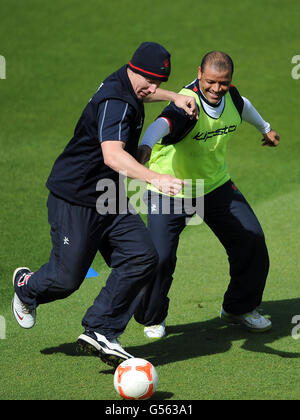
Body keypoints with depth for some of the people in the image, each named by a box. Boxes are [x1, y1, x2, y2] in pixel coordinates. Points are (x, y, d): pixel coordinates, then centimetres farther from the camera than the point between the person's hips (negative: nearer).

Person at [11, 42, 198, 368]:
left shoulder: (128, 86, 4)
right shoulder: (115, 102, -27)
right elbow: (112, 155, -44)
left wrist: (174, 97, 19)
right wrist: (155, 178, -57)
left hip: (109, 199, 9)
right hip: (73, 199, -9)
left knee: (142, 257, -9)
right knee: (67, 278, 1)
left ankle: (99, 332, -4)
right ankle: (27, 286, 37)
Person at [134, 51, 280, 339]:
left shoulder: (230, 96, -8)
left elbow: (243, 106, 19)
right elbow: (162, 123, -52)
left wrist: (264, 128, 38)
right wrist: (146, 146, -74)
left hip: (215, 185, 6)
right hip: (171, 191, -6)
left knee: (251, 239, 5)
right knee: (160, 257, -17)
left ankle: (239, 308, 28)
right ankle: (152, 318, 12)